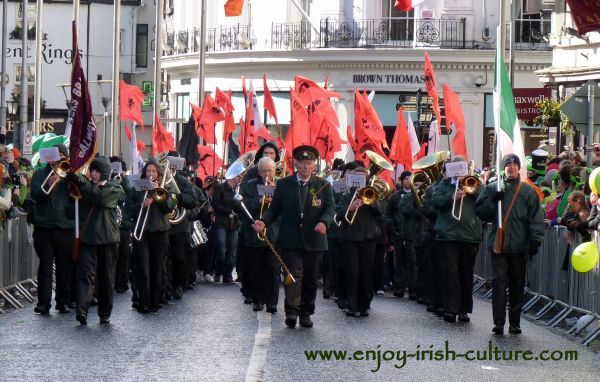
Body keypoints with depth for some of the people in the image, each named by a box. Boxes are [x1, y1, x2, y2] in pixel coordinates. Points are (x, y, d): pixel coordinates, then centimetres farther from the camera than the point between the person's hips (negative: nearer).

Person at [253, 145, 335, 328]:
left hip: (313, 240, 2)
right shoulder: (283, 184, 5)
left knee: (310, 278, 8)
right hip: (291, 240, -1)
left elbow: (331, 207, 0)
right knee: (294, 273, -13)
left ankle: (306, 313, 18)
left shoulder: (323, 185, 4)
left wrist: (324, 222, -20)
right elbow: (275, 208, 6)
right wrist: (264, 222, -12)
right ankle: (291, 311, -19)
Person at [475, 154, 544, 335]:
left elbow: (536, 218, 1)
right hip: (498, 243, -1)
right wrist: (493, 201, -12)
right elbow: (480, 211, 4)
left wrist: (535, 240, -8)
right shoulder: (493, 188, 7)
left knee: (518, 285, 7)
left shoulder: (528, 191, 6)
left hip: (519, 245, 1)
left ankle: (515, 323, 15)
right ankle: (498, 322, -7)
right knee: (499, 282, -6)